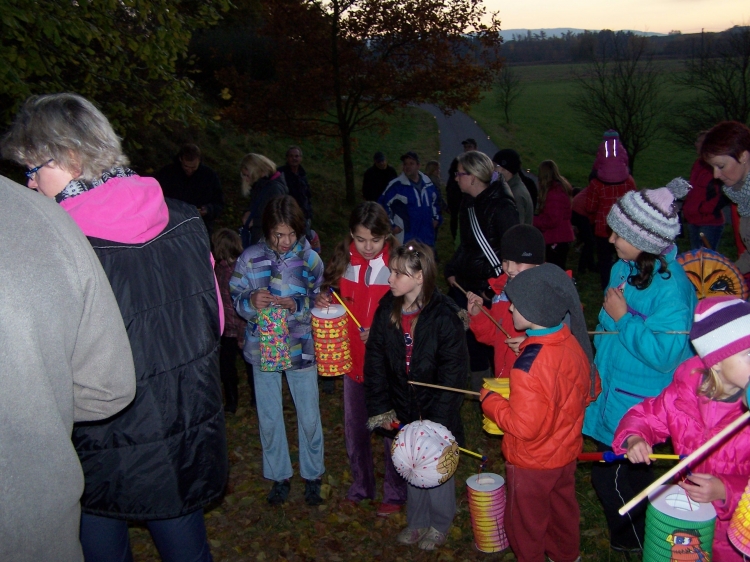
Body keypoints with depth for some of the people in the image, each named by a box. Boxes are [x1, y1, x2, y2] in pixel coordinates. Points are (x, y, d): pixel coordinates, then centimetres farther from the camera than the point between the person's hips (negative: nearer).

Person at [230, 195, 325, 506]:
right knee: (269, 420, 12)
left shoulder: (310, 259, -8)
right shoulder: (250, 258, -8)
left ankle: (312, 476, 33)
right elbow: (235, 298, -3)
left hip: (301, 349, -1)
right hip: (263, 348, 1)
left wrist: (297, 306, -23)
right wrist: (251, 301, -25)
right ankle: (279, 476, 34)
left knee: (309, 418, 9)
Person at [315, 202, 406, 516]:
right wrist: (323, 301, -11)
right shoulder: (344, 260, -3)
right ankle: (361, 486, 42)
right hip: (353, 357, 5)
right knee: (354, 426, 19)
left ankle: (395, 492, 34)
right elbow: (332, 295, 11)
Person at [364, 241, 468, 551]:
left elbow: (453, 373, -18)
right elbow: (375, 361, -2)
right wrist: (380, 408, -4)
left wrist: (436, 420, -19)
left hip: (436, 411, -4)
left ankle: (440, 524, 39)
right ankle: (416, 521, 44)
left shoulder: (444, 316, -21)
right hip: (403, 409, 4)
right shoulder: (387, 309, -7)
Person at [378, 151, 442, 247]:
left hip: (427, 238, 6)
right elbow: (382, 204, -8)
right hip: (405, 239, -5)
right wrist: (391, 225, -10)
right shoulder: (396, 185, -10)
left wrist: (437, 218, 16)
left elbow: (435, 201, 25)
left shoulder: (428, 184, 7)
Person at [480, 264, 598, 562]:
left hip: (532, 463, -7)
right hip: (566, 453, 8)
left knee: (526, 523, 18)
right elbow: (588, 392, 4)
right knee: (563, 511, 29)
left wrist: (489, 400, -18)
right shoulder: (572, 343, -11)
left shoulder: (529, 364, -35)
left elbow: (524, 426, -30)